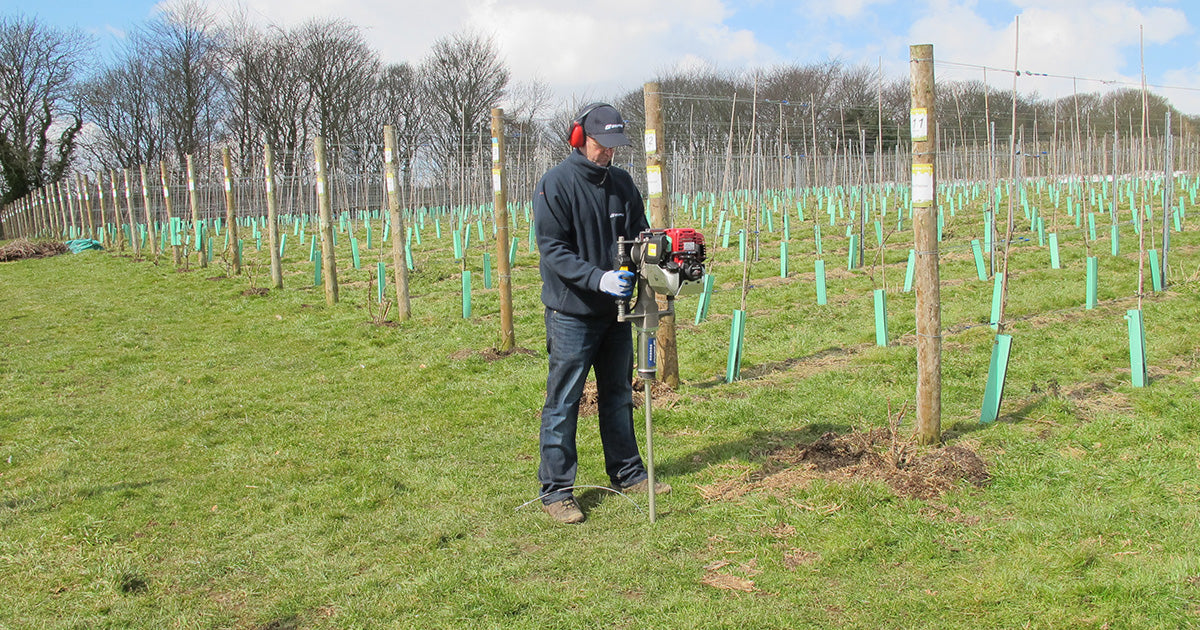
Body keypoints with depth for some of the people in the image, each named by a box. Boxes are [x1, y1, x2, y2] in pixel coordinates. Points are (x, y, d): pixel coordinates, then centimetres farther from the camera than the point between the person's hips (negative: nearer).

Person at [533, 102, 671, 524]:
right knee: (564, 402, 0)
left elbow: (639, 236, 15)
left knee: (619, 395, 17)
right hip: (572, 312, -6)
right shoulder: (555, 184, -11)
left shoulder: (621, 183, 8)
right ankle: (556, 490, 10)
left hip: (615, 310, 6)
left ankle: (627, 473, 32)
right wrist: (598, 278, -28)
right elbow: (553, 250, -17)